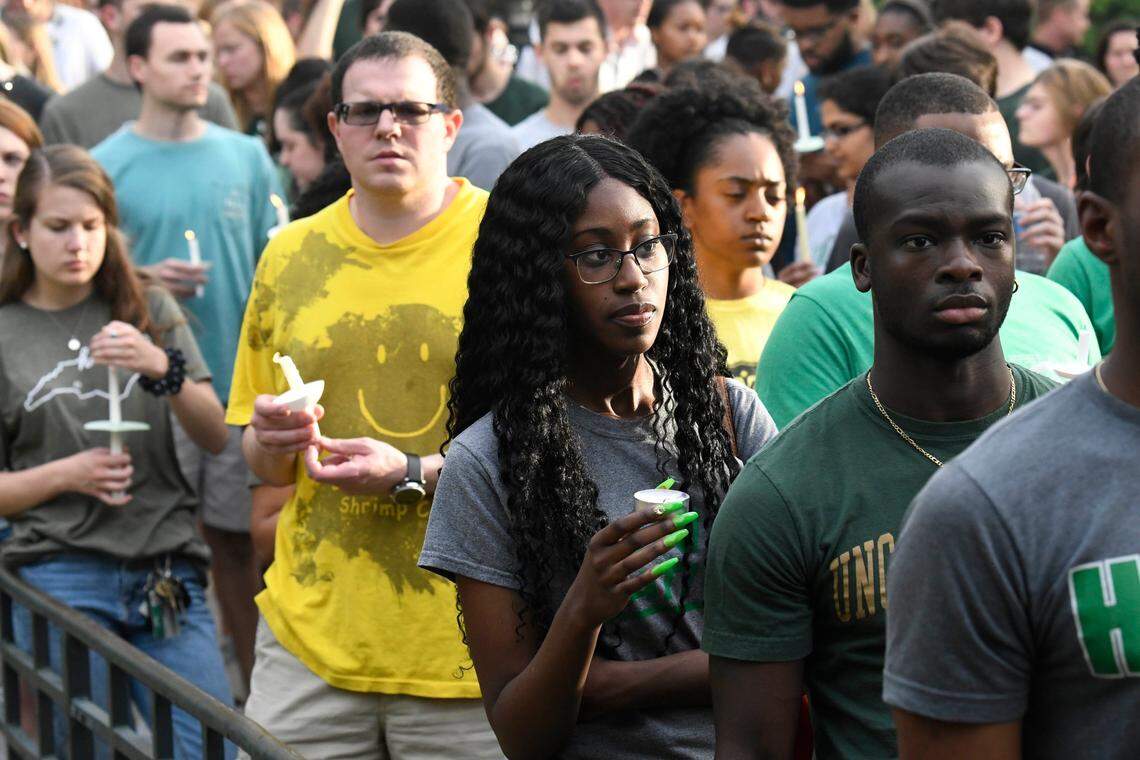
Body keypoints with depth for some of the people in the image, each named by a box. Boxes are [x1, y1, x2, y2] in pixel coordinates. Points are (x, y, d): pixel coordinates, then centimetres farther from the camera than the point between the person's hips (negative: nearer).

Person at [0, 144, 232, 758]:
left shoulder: (151, 312, 11)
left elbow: (216, 437, 4)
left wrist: (162, 368, -13)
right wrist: (66, 474, -11)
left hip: (167, 570, 2)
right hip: (60, 577, -2)